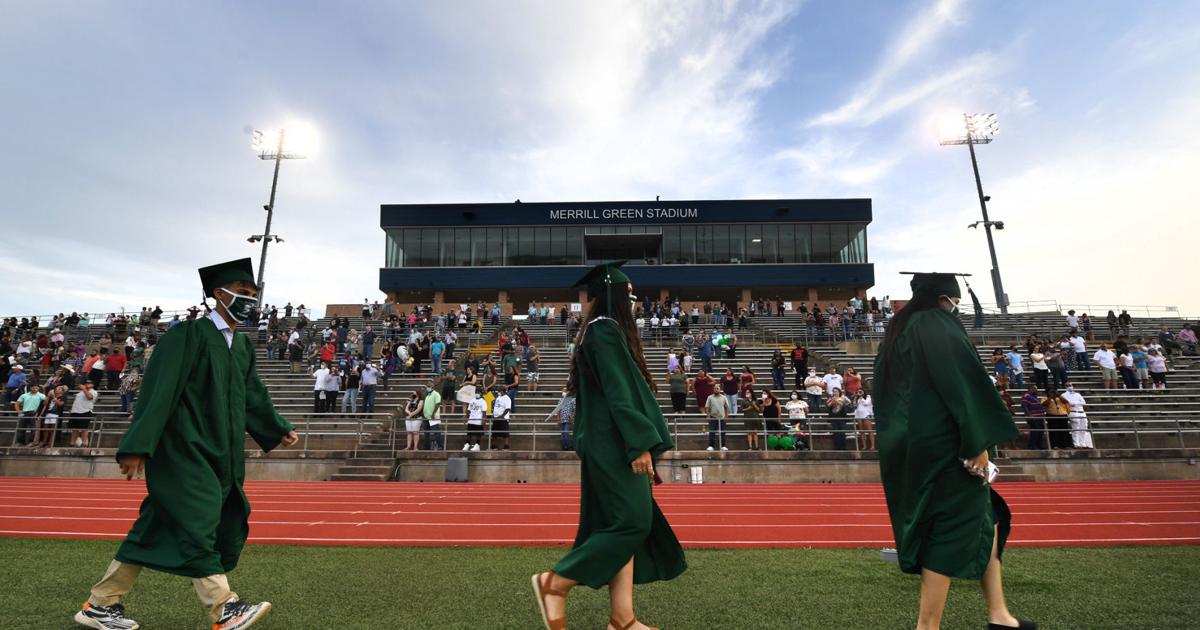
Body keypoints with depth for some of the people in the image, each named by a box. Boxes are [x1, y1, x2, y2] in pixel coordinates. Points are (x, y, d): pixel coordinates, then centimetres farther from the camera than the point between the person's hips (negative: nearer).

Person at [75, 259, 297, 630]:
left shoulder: (242, 346, 13)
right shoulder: (189, 334, -11)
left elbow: (253, 397, 19)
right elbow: (159, 391, -16)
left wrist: (280, 431, 17)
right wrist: (138, 447, -19)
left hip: (217, 454, 8)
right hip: (183, 450, -8)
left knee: (157, 527, 13)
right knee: (198, 522, -7)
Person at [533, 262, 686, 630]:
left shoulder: (606, 330, 18)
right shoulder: (605, 331, -12)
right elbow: (618, 393, -20)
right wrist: (640, 442, -21)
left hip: (614, 447, 10)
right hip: (615, 445, -10)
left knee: (625, 525, 10)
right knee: (633, 523, -7)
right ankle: (555, 582, 3)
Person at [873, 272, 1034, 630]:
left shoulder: (897, 331, 15)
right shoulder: (940, 326, -9)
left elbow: (883, 393, 17)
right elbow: (963, 385, -19)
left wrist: (896, 445, 21)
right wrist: (979, 442, -17)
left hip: (906, 447, 9)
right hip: (941, 446, -8)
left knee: (985, 519, 18)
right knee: (951, 530, 0)